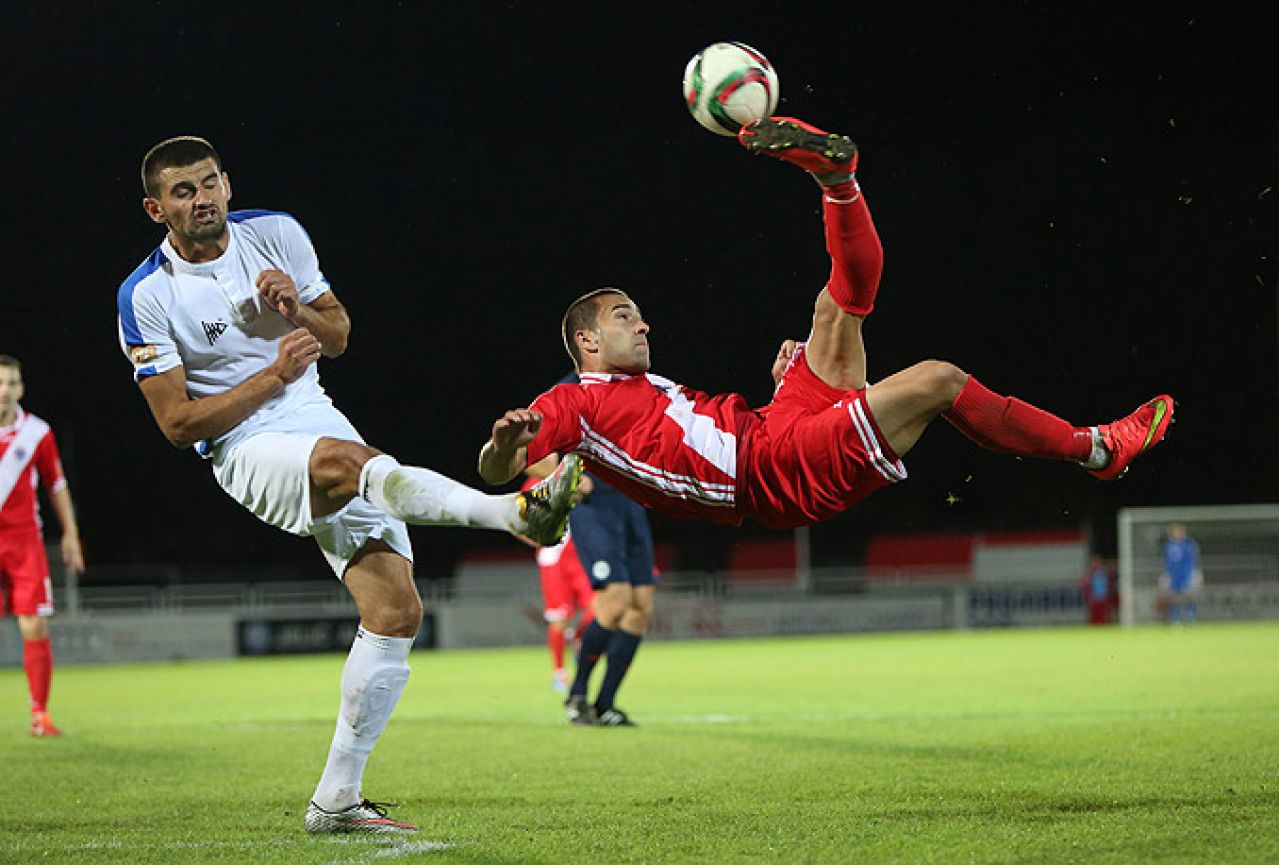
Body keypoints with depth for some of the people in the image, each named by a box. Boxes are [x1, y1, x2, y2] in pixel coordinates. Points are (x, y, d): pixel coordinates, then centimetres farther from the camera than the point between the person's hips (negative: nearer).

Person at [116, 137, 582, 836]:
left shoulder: (276, 233, 6)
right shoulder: (146, 297, -6)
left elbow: (338, 336, 15)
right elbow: (178, 423, -7)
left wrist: (298, 311, -8)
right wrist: (276, 373, -13)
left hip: (320, 424, 5)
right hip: (249, 455, -5)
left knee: (397, 609, -7)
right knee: (348, 461, -40)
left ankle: (336, 801, -1)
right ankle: (519, 510, -57)